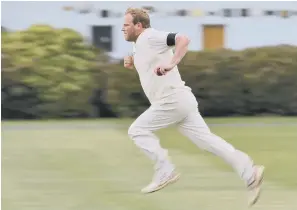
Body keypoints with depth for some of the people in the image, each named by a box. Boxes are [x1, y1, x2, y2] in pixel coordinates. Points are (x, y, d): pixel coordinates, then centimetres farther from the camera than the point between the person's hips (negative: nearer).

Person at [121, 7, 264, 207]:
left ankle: (165, 171, -4)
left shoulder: (151, 36, -10)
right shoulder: (140, 44, 20)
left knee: (138, 130, -1)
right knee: (205, 139, 2)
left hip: (173, 99, -10)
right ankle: (250, 173, -7)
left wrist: (171, 64, -34)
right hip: (178, 101, 10)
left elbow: (183, 39, -24)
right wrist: (133, 64, 16)